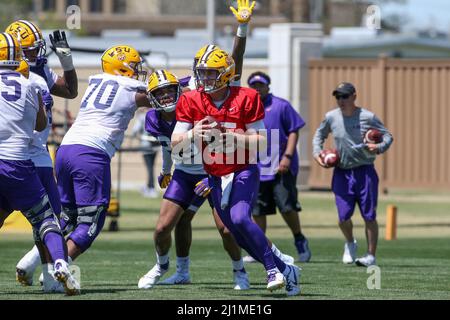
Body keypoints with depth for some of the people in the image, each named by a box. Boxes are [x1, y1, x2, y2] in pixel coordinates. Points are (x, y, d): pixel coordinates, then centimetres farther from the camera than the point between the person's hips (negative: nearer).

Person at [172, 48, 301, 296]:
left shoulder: (246, 99, -10)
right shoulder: (191, 101, -2)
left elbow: (259, 140, -9)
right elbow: (175, 144, -4)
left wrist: (231, 137, -25)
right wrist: (193, 134, -26)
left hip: (243, 172, -4)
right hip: (216, 178, 4)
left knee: (240, 219, -27)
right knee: (241, 237, 4)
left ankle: (273, 268, -12)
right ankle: (286, 271, 20)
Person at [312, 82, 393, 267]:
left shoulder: (367, 117, -6)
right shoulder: (331, 117, 3)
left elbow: (387, 136, 2)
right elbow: (319, 135, 21)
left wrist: (379, 148, -19)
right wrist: (317, 152, 4)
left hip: (365, 171, -2)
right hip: (342, 173, 2)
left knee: (369, 216, -2)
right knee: (344, 217, -3)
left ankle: (371, 256, 6)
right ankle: (350, 244, 28)